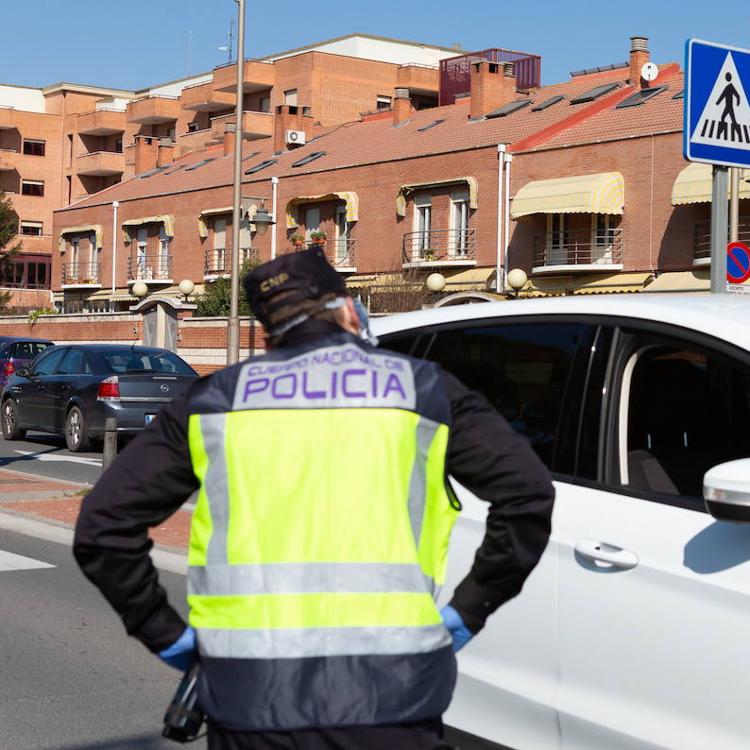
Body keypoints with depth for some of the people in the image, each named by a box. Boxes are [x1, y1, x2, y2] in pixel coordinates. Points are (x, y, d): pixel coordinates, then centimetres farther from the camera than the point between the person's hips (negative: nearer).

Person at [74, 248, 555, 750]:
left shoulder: (218, 398, 11)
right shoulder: (421, 388, 9)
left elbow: (103, 524, 7)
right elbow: (528, 494, 1)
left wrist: (167, 634, 12)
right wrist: (468, 612, 7)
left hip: (250, 697, 2)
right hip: (387, 699, -1)